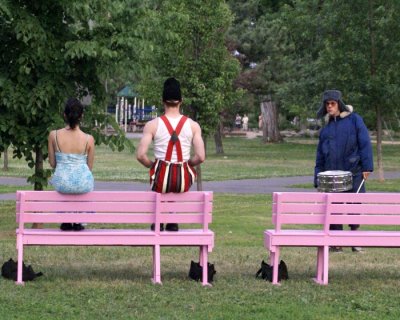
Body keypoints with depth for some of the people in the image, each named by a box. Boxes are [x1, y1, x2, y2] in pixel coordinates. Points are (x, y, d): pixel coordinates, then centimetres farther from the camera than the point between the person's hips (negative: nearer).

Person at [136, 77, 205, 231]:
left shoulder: (152, 125, -6)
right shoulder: (193, 125, -2)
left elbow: (141, 155, -12)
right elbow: (201, 157, -7)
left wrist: (152, 165, 8)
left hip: (162, 179, -1)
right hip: (184, 180, 1)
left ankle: (158, 222, 33)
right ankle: (173, 222, 36)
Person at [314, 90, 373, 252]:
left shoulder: (354, 120, 2)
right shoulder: (326, 128, 14)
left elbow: (364, 144, -3)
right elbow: (320, 155, 16)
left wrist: (367, 167, -11)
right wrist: (318, 179, 11)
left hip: (353, 173, -4)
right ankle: (336, 243, 9)